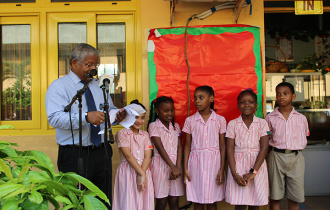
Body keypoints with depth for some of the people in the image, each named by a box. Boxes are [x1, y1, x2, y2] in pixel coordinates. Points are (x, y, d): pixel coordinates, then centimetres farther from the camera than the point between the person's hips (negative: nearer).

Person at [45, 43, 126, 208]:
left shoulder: (99, 85, 17)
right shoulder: (59, 86, -4)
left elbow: (109, 110, 19)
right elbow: (54, 118, -18)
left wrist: (117, 115, -5)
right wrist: (86, 117, -31)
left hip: (102, 153, 6)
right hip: (74, 156, -6)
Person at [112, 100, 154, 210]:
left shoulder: (145, 135, 10)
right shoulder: (122, 133, -2)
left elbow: (148, 157, 1)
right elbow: (128, 155, -11)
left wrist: (141, 174, -13)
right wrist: (141, 173, -14)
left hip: (144, 171, 4)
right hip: (127, 172, -4)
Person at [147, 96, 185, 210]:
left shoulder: (176, 126, 11)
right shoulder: (154, 126, -4)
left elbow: (179, 147, 3)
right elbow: (160, 148, -12)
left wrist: (178, 167, -11)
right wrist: (173, 167, -16)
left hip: (175, 165, 4)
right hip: (161, 165, -4)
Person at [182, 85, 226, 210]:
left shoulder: (220, 120, 2)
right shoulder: (190, 120, 3)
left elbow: (222, 145, 3)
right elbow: (187, 145, 6)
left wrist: (222, 169, -2)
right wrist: (185, 168, 2)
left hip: (214, 162, 0)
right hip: (196, 163, 1)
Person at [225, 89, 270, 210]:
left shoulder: (262, 123, 3)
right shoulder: (232, 124, 3)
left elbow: (264, 148, -5)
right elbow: (229, 150, -2)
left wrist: (253, 172, -14)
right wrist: (234, 174, -12)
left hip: (257, 164, 1)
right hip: (238, 166, 0)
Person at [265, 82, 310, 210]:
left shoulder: (301, 118, 6)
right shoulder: (270, 118, 2)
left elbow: (304, 138, 16)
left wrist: (297, 148, 5)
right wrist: (273, 147, -4)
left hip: (296, 157, 1)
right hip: (276, 156, -1)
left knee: (295, 197, 7)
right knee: (275, 197, 5)